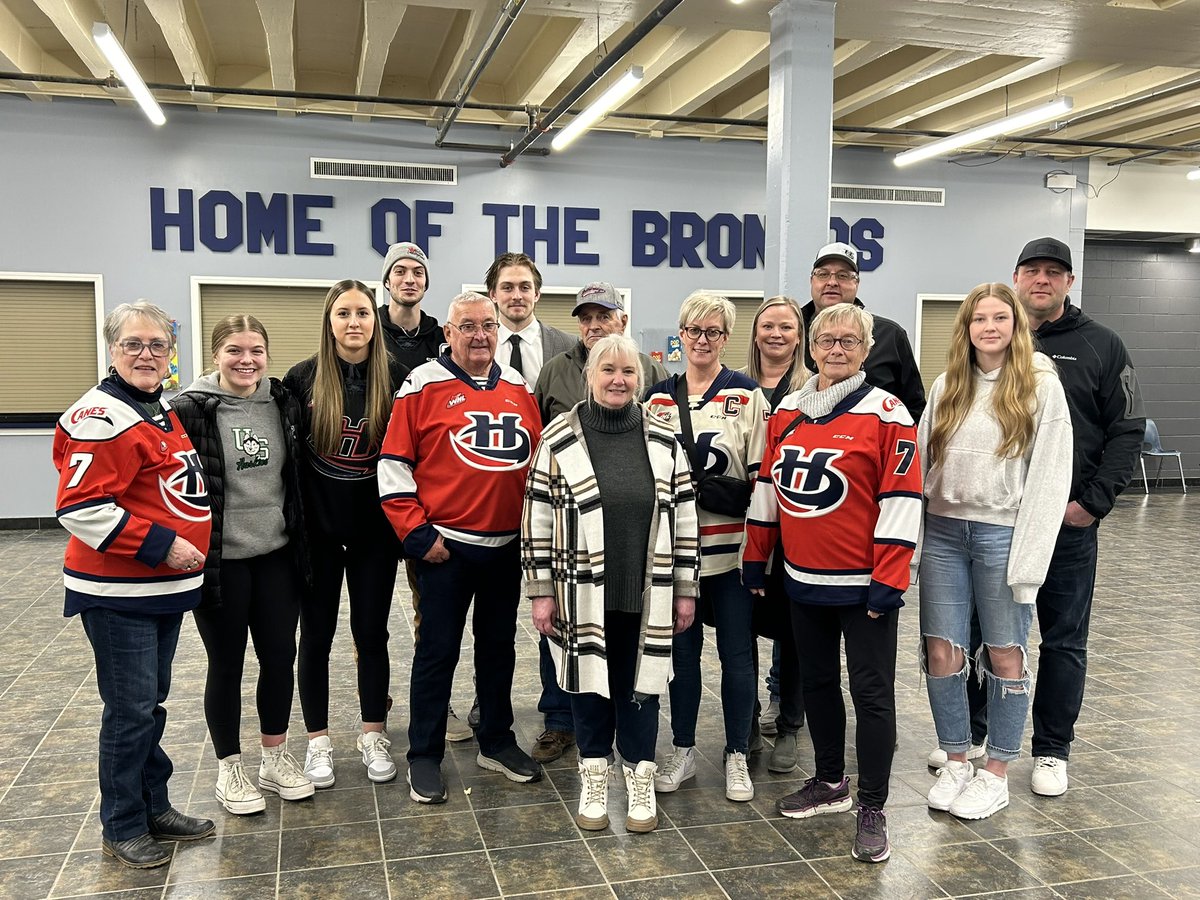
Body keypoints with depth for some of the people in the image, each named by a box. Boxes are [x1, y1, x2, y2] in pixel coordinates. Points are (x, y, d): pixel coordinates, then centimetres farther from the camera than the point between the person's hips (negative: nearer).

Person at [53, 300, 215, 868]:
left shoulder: (165, 412, 12)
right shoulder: (101, 417, -16)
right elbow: (81, 507, -22)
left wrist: (187, 550, 17)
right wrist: (161, 545, -22)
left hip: (166, 587, 9)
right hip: (118, 594, -8)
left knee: (151, 701, 17)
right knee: (131, 709, 0)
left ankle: (155, 808, 29)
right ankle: (123, 829, 16)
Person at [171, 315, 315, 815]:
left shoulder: (283, 403, 3)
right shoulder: (191, 410, -12)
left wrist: (301, 544, 12)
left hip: (276, 556, 4)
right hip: (220, 562, -4)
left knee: (280, 657, 12)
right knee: (226, 665, 9)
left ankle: (276, 759, 30)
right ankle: (229, 770, 26)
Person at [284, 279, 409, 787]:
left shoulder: (397, 378, -3)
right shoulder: (302, 379, -4)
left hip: (375, 530, 0)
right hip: (317, 528, 0)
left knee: (372, 633, 10)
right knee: (316, 635, 9)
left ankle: (373, 735, 25)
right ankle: (318, 740, 23)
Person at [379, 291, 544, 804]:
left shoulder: (519, 389, 8)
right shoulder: (423, 386, -7)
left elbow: (538, 460, 15)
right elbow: (393, 466, -8)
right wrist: (416, 534, -12)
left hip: (508, 545, 5)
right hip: (445, 545, -5)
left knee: (499, 645, 16)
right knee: (438, 651, 4)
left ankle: (497, 742, 30)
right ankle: (424, 757, 17)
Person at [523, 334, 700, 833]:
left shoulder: (664, 441, 3)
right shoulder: (559, 439, -5)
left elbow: (684, 518, 6)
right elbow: (538, 519, -3)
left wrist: (686, 587, 5)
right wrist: (541, 592, -5)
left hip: (646, 596, 1)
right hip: (582, 594, -1)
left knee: (639, 687, 11)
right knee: (589, 684, 12)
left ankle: (641, 783, 29)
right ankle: (593, 782, 30)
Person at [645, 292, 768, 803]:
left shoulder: (747, 396, 1)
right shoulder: (658, 397, 10)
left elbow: (763, 477, -2)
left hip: (731, 546, -2)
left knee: (736, 653, 4)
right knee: (682, 648, 11)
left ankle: (738, 755, 19)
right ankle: (682, 750, 26)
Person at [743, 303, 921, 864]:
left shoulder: (887, 414, -10)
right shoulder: (787, 411, 7)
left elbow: (901, 501, -12)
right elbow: (767, 486, 13)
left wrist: (888, 580, -15)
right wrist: (755, 558, 13)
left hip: (863, 584, -5)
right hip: (803, 579, 6)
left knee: (871, 692, 2)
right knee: (816, 681, 17)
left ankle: (872, 809, 14)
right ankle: (829, 782, 34)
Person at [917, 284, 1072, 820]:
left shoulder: (1041, 386, -2)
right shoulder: (946, 387, 10)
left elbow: (1050, 475, -7)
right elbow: (921, 464, 9)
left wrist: (1027, 557, -13)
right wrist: (911, 539, 1)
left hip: (1002, 534, -3)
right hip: (943, 534, 4)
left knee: (1004, 657, 6)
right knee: (941, 654, 6)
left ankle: (997, 774, 21)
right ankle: (955, 763, 23)